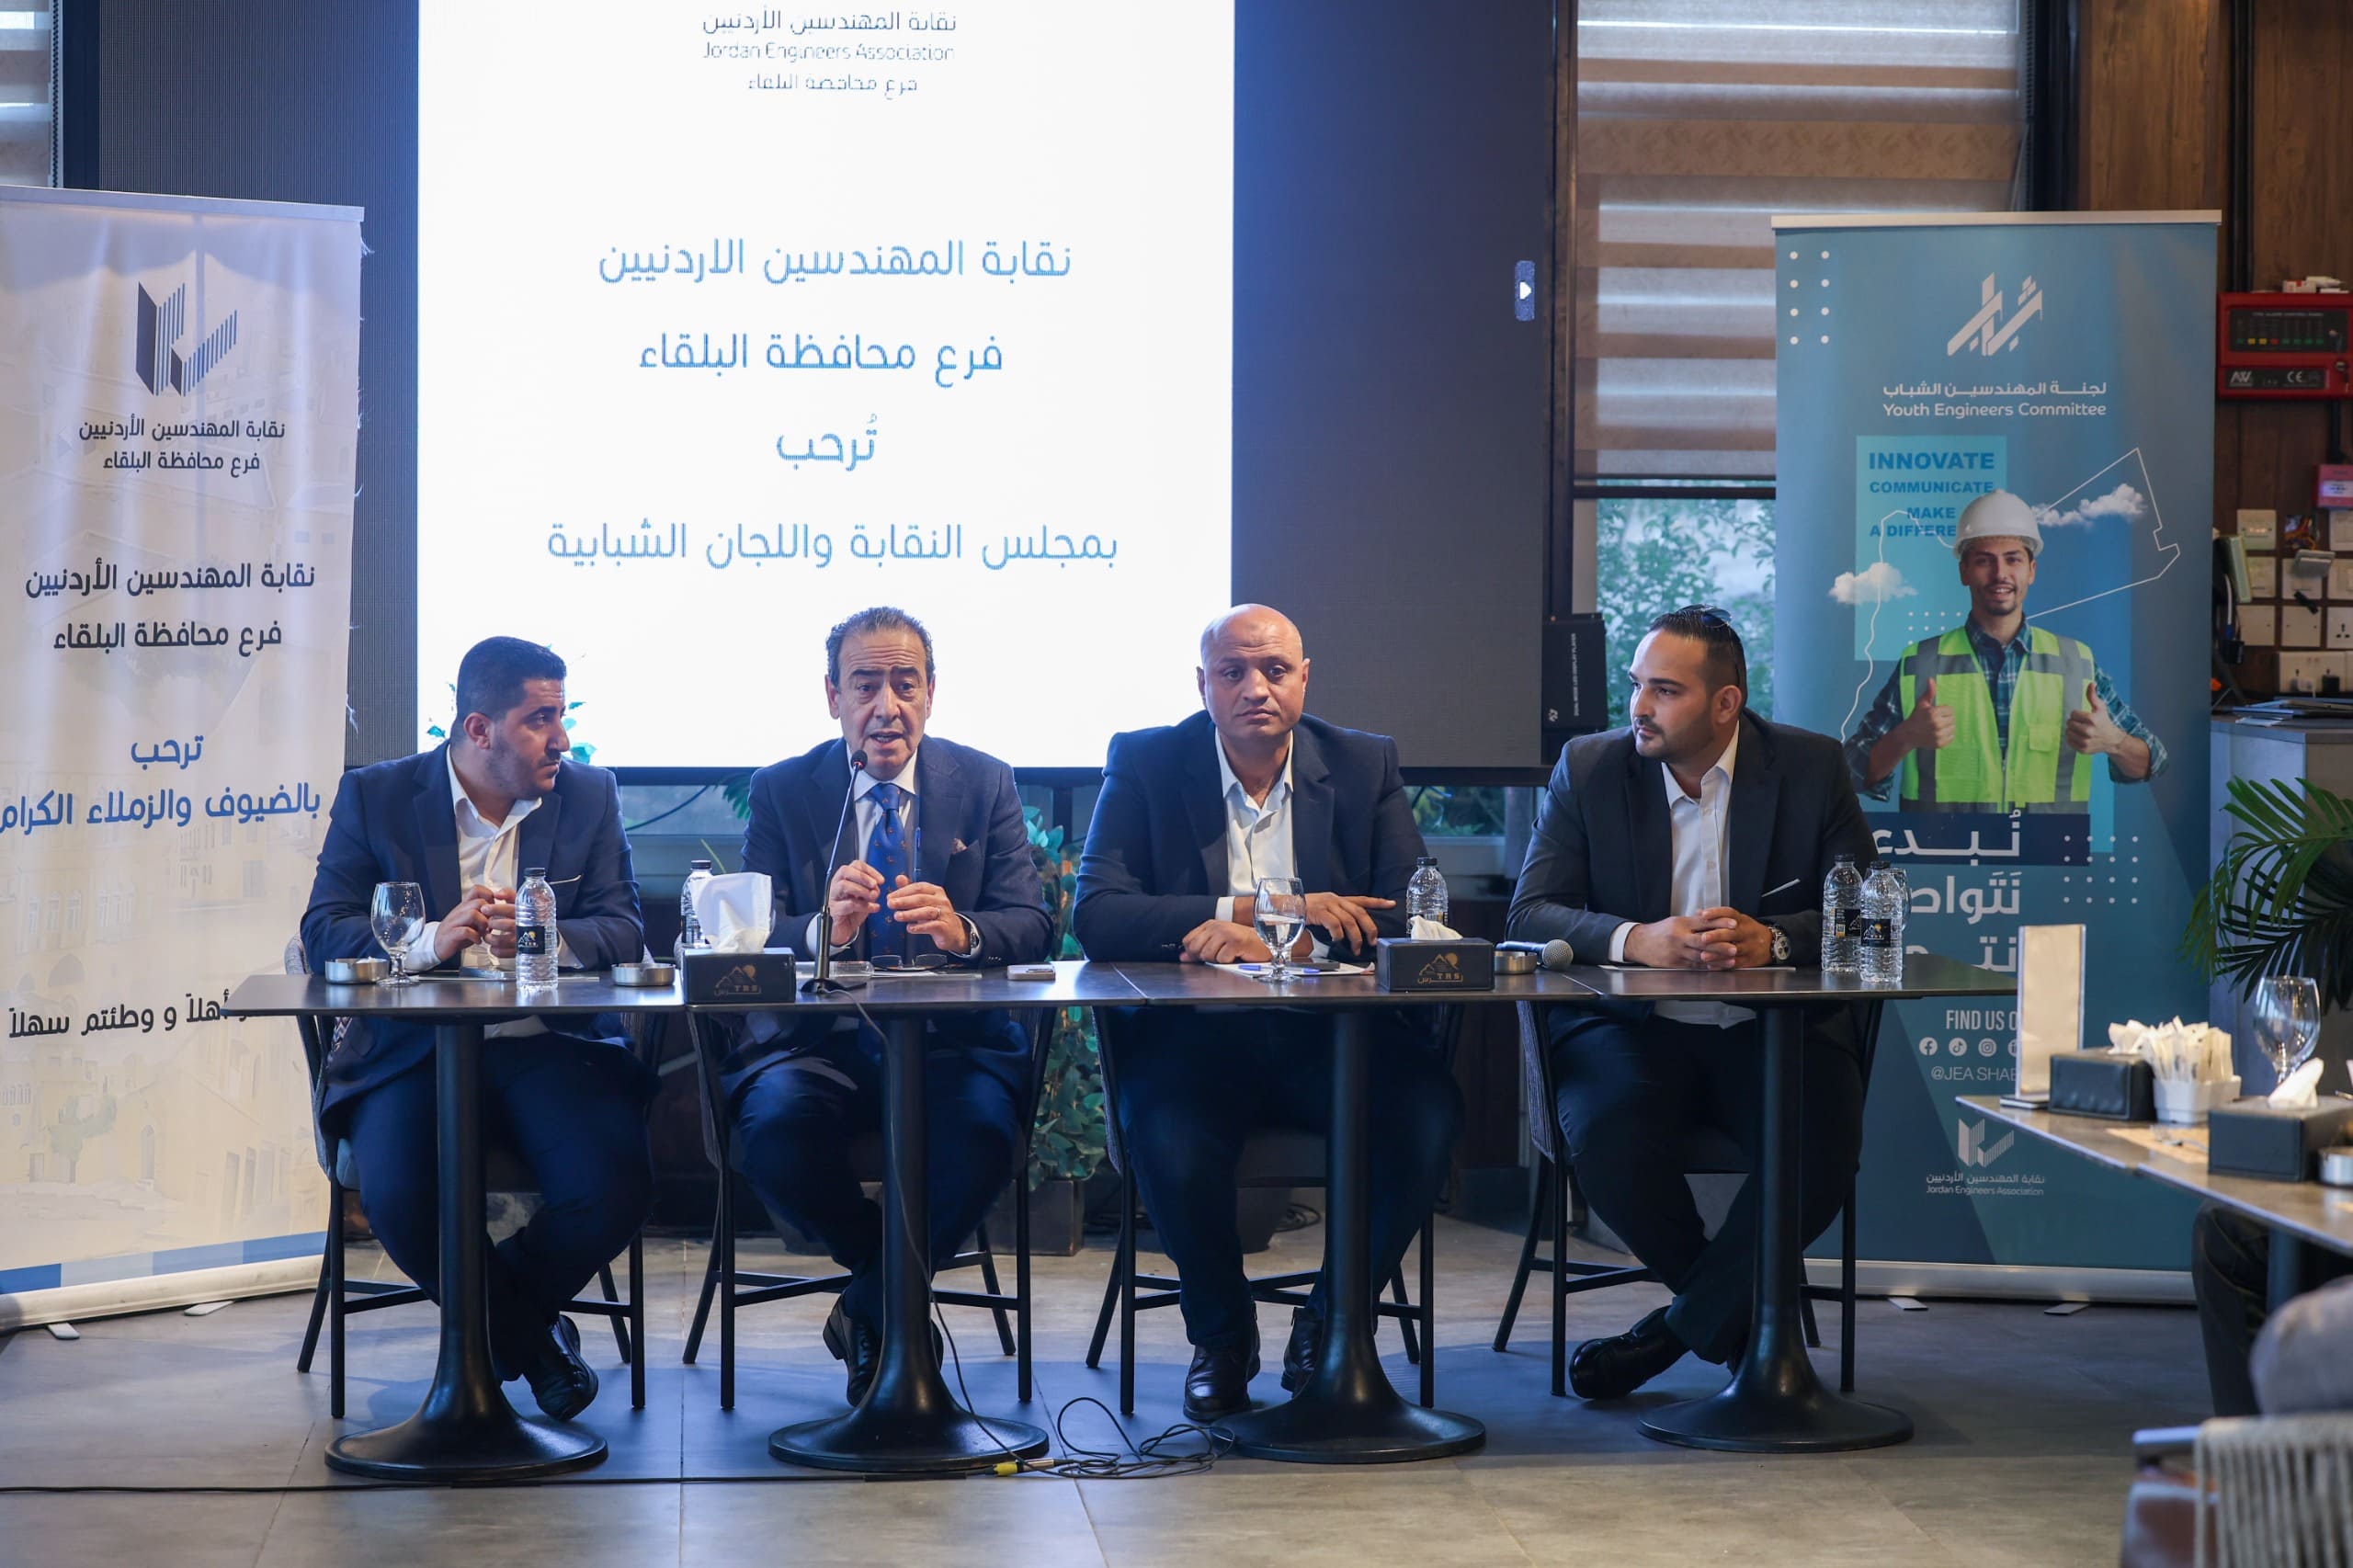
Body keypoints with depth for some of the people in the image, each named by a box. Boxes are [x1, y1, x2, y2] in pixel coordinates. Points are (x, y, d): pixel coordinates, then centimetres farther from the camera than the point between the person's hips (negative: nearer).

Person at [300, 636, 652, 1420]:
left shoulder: (590, 796, 9)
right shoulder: (376, 796, 4)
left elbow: (624, 932, 1)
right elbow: (324, 930, -5)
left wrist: (545, 938, -22)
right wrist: (430, 942, -24)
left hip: (550, 1045, 1)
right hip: (414, 1053, -1)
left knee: (615, 1187, -25)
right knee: (398, 1197, -30)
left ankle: (495, 1321, 8)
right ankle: (528, 1334, 3)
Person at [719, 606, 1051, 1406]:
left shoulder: (986, 784, 10)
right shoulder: (779, 791, 8)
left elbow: (1031, 927, 1)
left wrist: (962, 931, -23)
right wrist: (825, 930, -25)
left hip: (951, 1040, 0)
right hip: (819, 1040, 0)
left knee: (982, 1126, -33)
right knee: (775, 1125, -32)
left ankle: (870, 1310, -6)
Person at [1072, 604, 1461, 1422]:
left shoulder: (1366, 765, 8)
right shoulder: (1144, 764, 4)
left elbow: (1409, 920, -3)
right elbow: (1096, 916, -7)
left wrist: (1274, 942, -18)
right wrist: (1253, 907, -18)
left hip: (1333, 1034, 1)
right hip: (1194, 1035, -1)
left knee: (1426, 1117, -29)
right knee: (1169, 1139, -34)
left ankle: (1332, 1321, -1)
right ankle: (1222, 1335, -1)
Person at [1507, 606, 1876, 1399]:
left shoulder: (1812, 767, 2)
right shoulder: (1588, 768, 2)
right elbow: (1530, 914, -5)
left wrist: (1770, 941, -22)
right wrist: (1636, 941, -24)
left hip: (1774, 1032, 0)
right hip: (1630, 1029, 0)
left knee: (1821, 1146, -30)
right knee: (1606, 1134, -32)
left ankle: (1678, 1328, -9)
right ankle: (1748, 1318, -5)